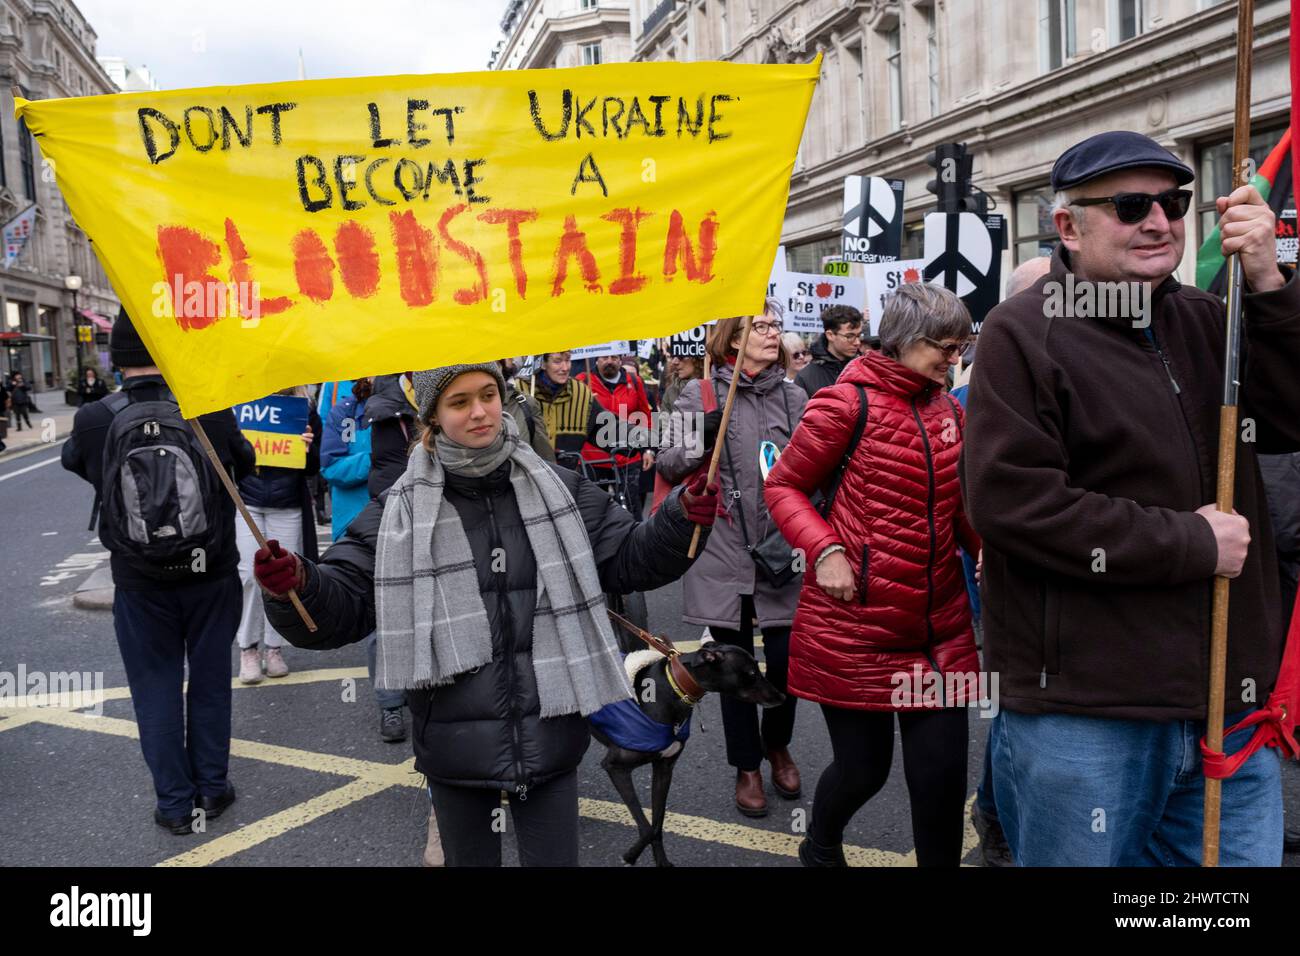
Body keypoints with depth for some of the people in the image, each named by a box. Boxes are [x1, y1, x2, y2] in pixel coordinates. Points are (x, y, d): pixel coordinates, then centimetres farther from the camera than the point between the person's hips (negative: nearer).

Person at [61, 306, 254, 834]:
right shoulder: (211, 410, -15)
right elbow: (245, 463, 4)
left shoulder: (93, 420, -15)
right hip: (211, 572, 1)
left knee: (156, 687, 12)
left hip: (139, 580, 0)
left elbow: (73, 459, 8)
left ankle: (174, 802, 21)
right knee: (209, 679, 16)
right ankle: (212, 786, 28)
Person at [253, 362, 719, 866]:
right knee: (470, 858, 19)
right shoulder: (399, 510, -4)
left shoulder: (559, 489, 1)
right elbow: (341, 607, -6)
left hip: (548, 736, 1)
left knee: (555, 859, 13)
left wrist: (683, 518, -11)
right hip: (454, 743, 0)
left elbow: (629, 559, 6)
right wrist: (296, 584, -27)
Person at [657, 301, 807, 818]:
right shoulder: (700, 394, -1)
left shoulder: (794, 397, 7)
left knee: (786, 656, 2)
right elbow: (668, 465, 0)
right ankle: (747, 766, 26)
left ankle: (777, 745, 31)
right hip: (723, 549, -1)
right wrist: (700, 440, -18)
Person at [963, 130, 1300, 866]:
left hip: (1227, 705, 6)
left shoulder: (1204, 321, 11)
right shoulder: (1025, 334, -8)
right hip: (1085, 717, -6)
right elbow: (1009, 500, -19)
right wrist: (1192, 544, -14)